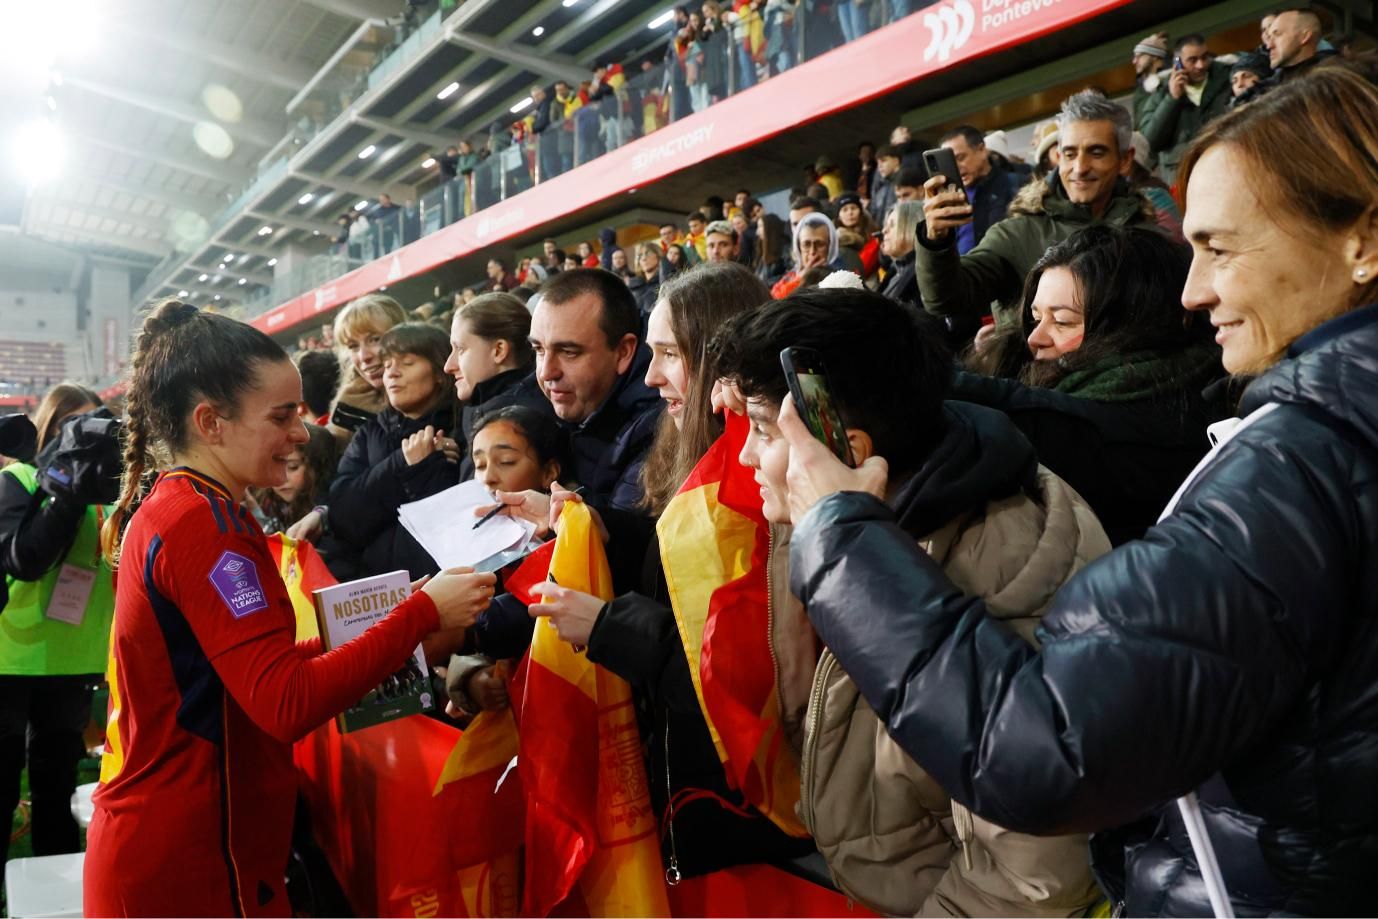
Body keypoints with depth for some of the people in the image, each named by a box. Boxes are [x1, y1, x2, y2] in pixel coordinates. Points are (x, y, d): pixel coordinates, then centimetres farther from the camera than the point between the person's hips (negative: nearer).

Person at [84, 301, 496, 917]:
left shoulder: (169, 510, 8)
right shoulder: (203, 524, -23)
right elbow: (287, 703, -29)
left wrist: (350, 645, 4)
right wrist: (423, 613, -27)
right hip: (189, 863, -9)